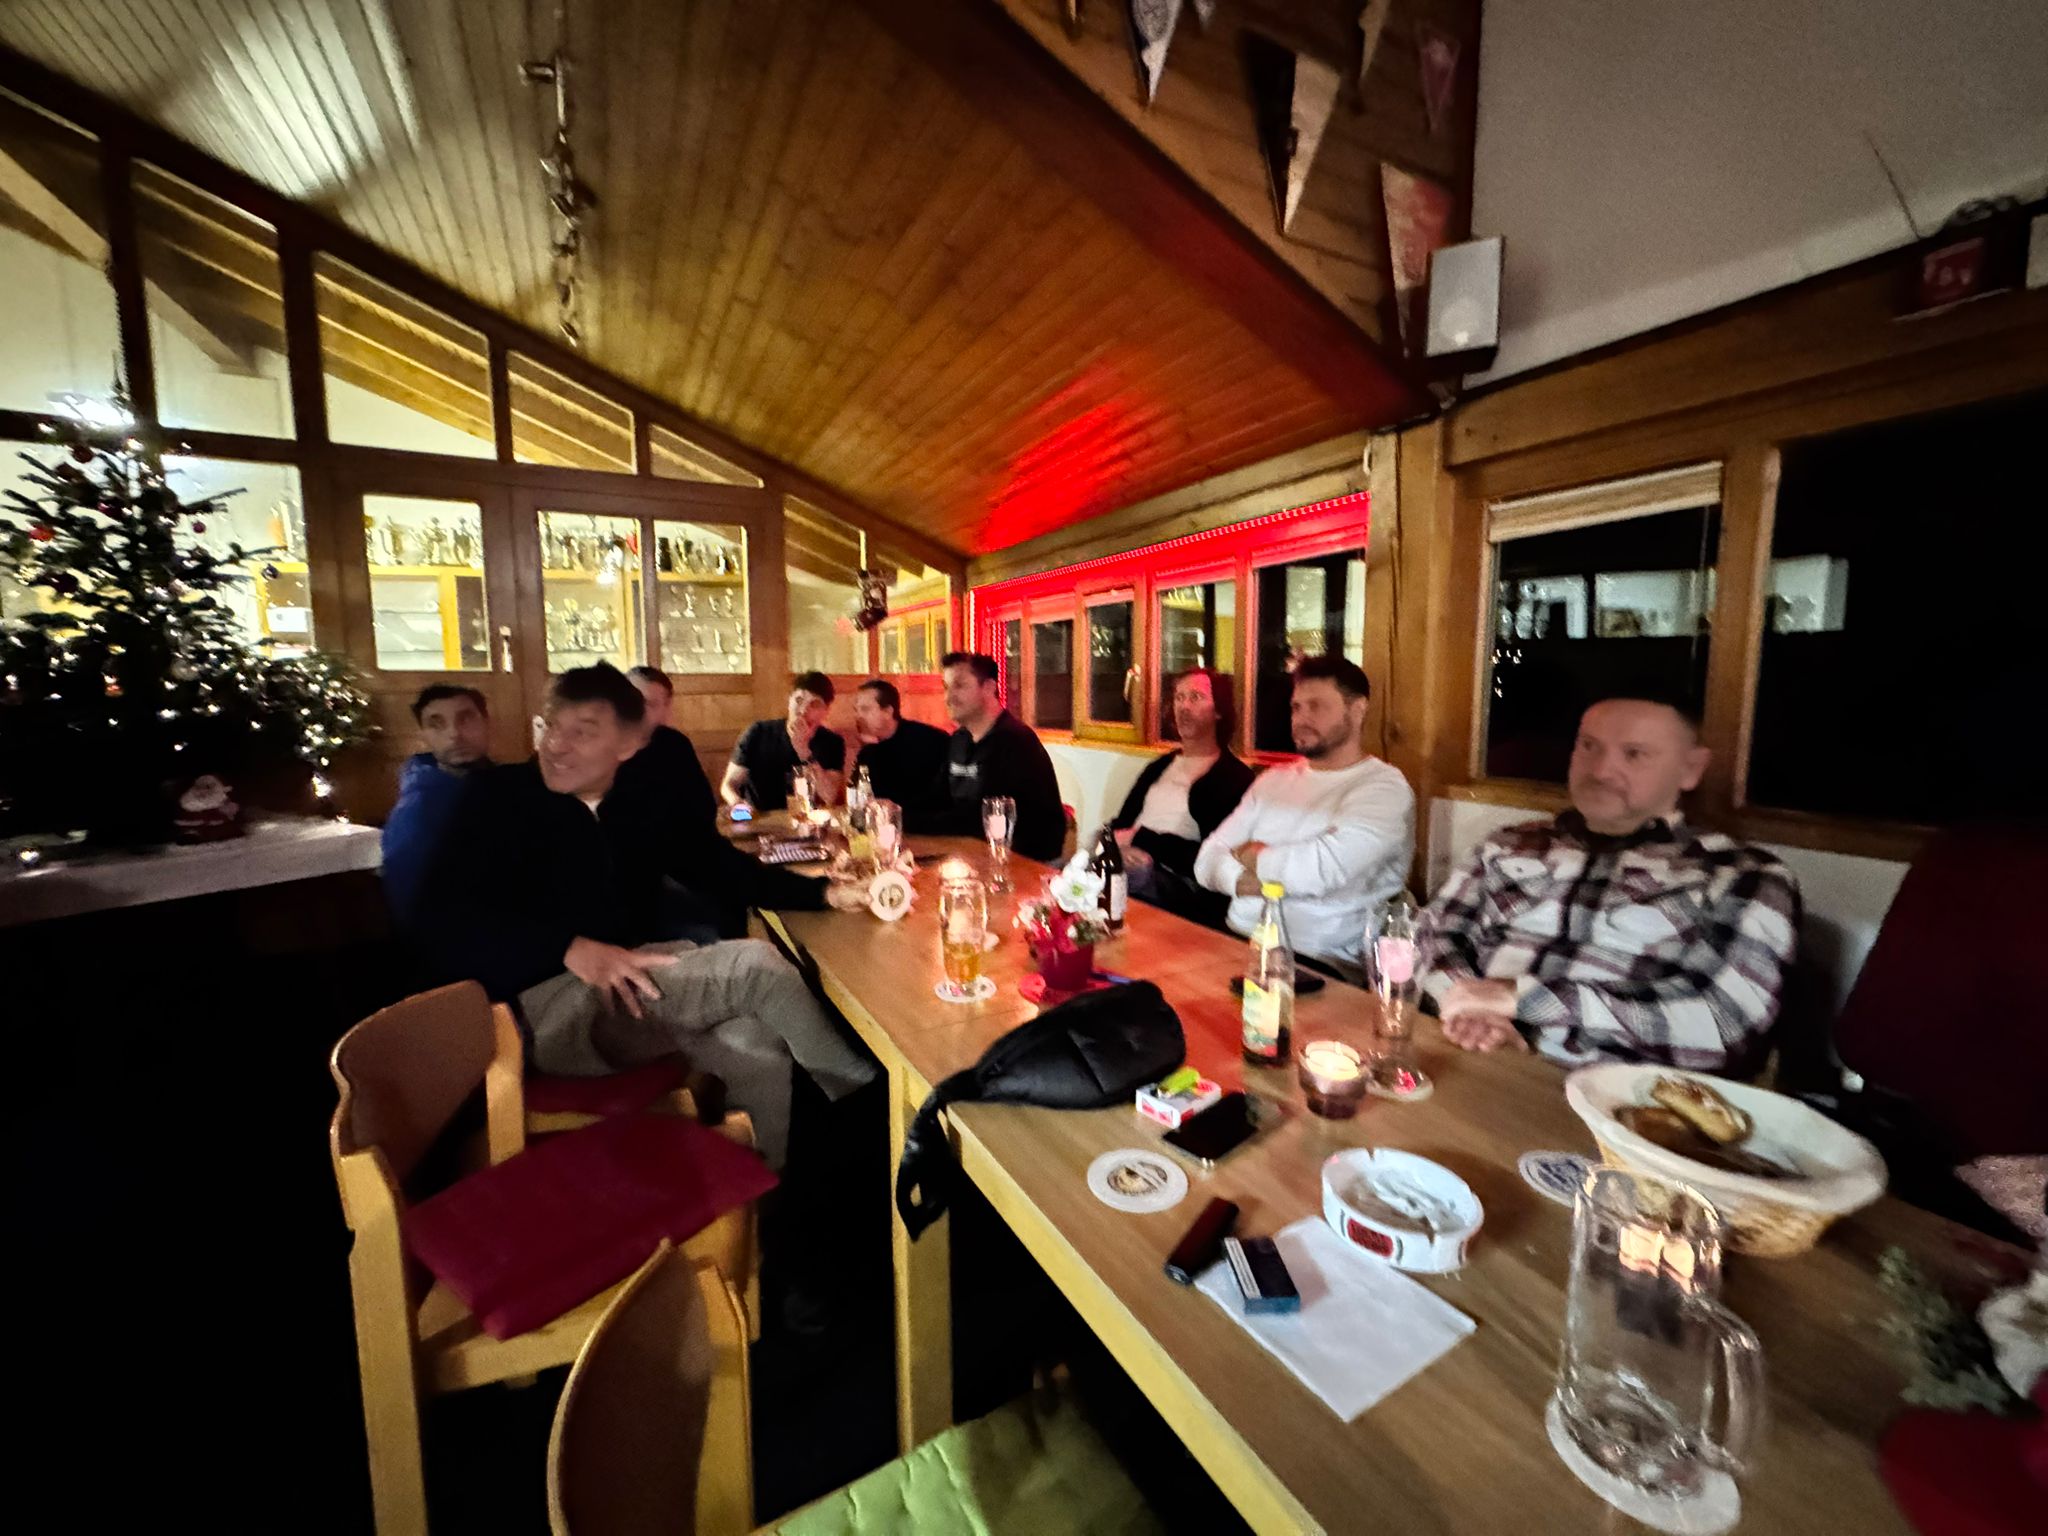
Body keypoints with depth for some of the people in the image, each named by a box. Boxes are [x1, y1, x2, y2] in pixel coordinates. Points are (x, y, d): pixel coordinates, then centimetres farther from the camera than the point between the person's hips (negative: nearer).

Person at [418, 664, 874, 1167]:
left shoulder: (640, 807, 11)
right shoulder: (501, 800, -2)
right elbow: (447, 918, -11)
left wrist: (825, 892, -4)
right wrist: (571, 948, -26)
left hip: (630, 984, 5)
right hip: (542, 1004, -5)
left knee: (760, 1056, -19)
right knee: (756, 965, -21)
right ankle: (861, 1089, -2)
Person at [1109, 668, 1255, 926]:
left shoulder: (1236, 777, 0)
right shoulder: (1158, 767, 21)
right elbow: (1120, 825, 14)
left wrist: (1143, 840, -8)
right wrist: (1119, 846, -9)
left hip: (1187, 887, -5)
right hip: (1133, 868, 5)